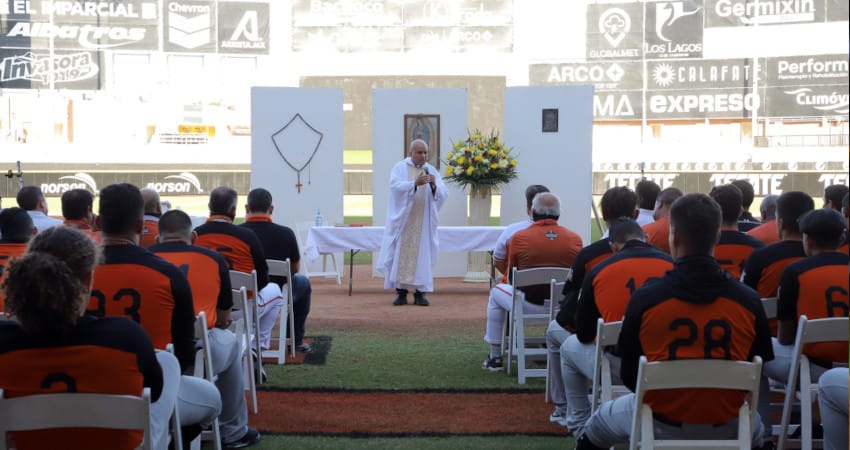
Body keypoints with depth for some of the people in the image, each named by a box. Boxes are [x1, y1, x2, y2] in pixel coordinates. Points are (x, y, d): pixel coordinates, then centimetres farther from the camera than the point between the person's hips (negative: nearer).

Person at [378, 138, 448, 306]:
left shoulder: (432, 171, 9)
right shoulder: (400, 168, 2)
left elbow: (443, 195, -1)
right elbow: (395, 186, -15)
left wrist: (434, 185, -21)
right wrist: (415, 183, -29)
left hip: (423, 222, 2)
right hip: (403, 220, -2)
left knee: (422, 254, -2)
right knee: (401, 254, -3)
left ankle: (420, 292, 3)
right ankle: (401, 292, 3)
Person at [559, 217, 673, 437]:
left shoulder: (599, 271, -2)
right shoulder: (672, 264, -1)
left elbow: (583, 335, 7)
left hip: (617, 368, -2)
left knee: (570, 347, 29)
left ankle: (580, 425, 33)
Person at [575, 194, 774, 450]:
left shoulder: (645, 298, -14)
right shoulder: (749, 301, -11)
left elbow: (628, 376, -6)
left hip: (660, 426, -2)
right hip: (727, 428, 2)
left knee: (597, 425, 31)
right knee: (754, 427, 40)